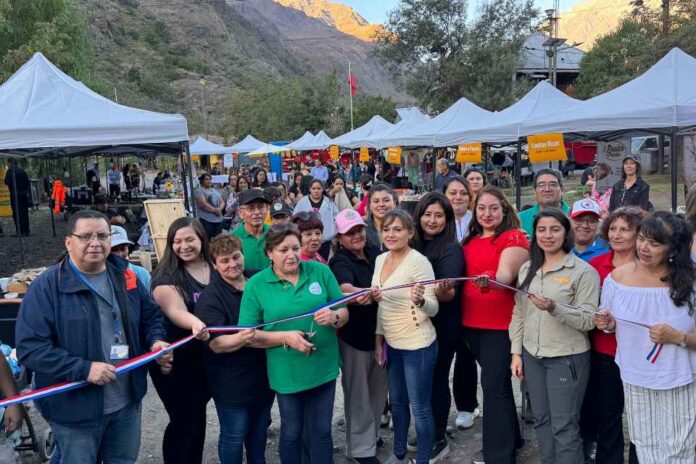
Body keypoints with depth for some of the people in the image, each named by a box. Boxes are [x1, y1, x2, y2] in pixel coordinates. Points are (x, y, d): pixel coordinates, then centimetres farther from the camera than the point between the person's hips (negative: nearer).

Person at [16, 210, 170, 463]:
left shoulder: (125, 276, 2)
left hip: (127, 402, 5)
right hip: (75, 408, -5)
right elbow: (30, 347, -20)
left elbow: (151, 316, 15)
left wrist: (156, 341, -6)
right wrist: (83, 369, -27)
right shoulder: (47, 286, -15)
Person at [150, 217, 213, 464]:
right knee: (184, 420, 3)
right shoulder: (167, 275, -14)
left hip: (207, 357, 5)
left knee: (197, 417, 20)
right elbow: (175, 310, -31)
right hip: (175, 361, -4)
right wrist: (194, 323, -51)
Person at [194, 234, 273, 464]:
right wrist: (241, 338, -44)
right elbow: (216, 344, -25)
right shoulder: (210, 298, -18)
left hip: (264, 374, 6)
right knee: (234, 436, 8)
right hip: (232, 382, -6)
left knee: (259, 429, 22)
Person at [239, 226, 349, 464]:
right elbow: (249, 335, -9)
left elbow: (344, 312, 2)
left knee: (321, 430, 16)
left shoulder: (321, 271, -3)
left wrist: (334, 317, -21)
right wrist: (285, 337, -22)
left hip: (324, 367, 2)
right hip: (287, 373, -1)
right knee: (292, 431, 18)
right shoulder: (256, 284, -8)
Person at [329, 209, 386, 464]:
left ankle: (372, 435, 39)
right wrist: (363, 294, -56)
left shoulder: (375, 252, 3)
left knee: (378, 389, 19)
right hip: (355, 335, -6)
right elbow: (346, 288, -36)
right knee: (359, 393, 5)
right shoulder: (340, 262, -14)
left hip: (380, 330, 6)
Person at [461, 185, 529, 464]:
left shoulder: (514, 237, -10)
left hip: (501, 323, -7)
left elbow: (506, 274, -26)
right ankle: (508, 439, 35)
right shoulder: (470, 240, 11)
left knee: (493, 386, -5)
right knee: (496, 383, 19)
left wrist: (490, 280, -46)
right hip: (472, 322, 7)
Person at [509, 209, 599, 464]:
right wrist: (516, 352, 6)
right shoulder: (526, 269, 8)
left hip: (567, 358, -5)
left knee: (564, 426, 1)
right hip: (532, 356, 5)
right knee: (541, 420, 16)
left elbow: (589, 320, -14)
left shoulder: (584, 271, -9)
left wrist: (554, 308, -28)